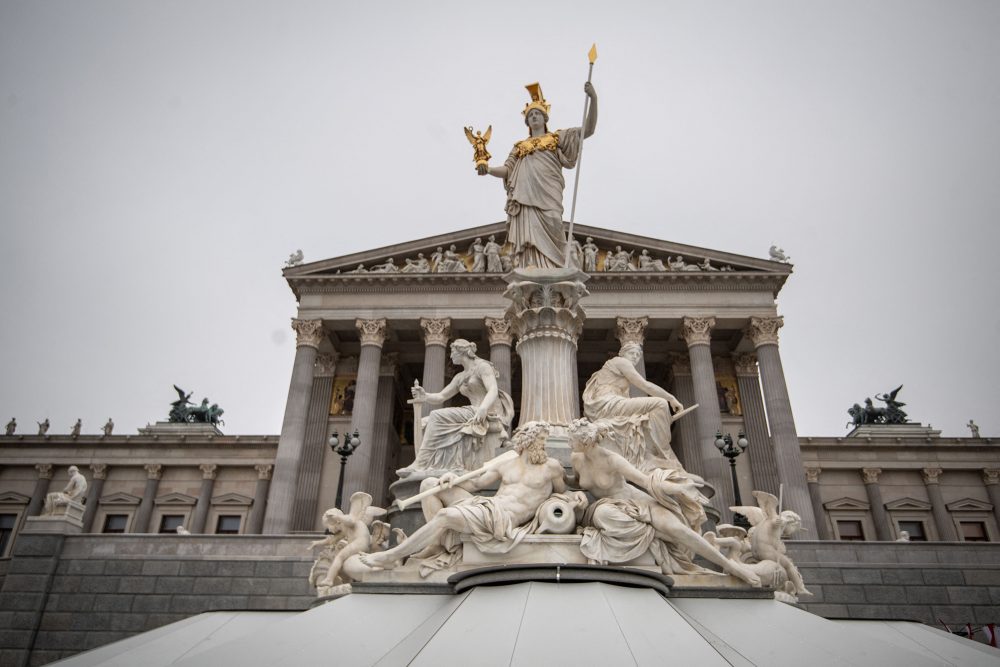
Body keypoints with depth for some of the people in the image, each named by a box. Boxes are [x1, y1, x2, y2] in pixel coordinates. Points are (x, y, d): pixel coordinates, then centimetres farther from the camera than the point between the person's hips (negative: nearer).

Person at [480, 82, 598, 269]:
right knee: (528, 244, -9)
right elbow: (506, 170, 17)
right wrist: (488, 169, -6)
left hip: (547, 198, -2)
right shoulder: (520, 146, 28)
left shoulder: (557, 138, 21)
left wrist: (593, 99, -2)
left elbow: (588, 130, 11)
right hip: (524, 199, 2)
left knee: (547, 245, -13)